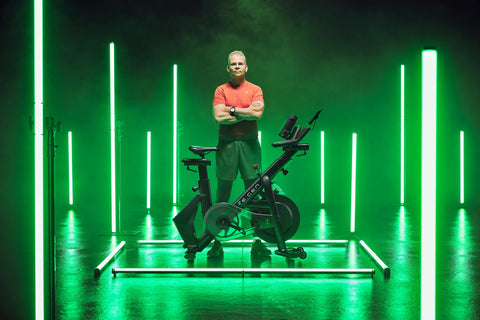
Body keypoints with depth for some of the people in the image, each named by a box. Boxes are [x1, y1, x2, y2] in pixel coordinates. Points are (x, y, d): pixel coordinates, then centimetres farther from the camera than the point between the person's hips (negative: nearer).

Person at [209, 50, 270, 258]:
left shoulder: (255, 90, 8)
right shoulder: (221, 91, 7)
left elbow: (257, 113, -9)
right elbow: (219, 117, -8)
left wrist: (232, 110, -6)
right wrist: (246, 112, -7)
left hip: (249, 143, 0)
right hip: (226, 144, 0)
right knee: (223, 194, 0)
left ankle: (257, 243, 6)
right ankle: (217, 243, 7)